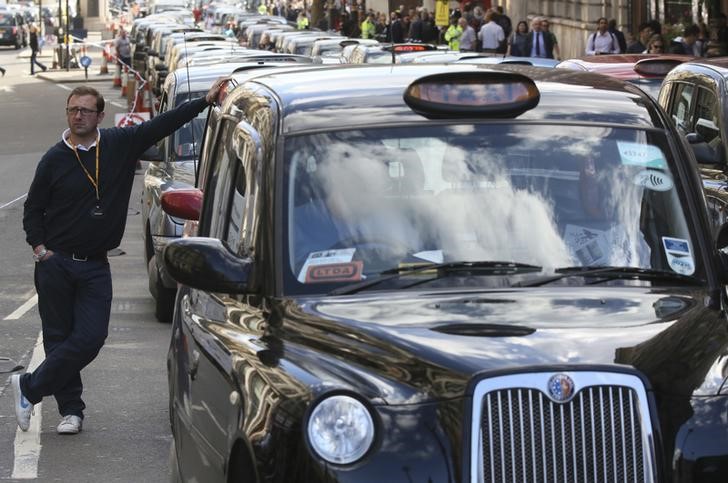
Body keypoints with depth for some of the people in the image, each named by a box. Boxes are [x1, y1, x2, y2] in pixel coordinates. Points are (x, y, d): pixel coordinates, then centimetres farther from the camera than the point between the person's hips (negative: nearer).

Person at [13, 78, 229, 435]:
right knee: (59, 337, 2)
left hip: (95, 266, 1)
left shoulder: (121, 144, 3)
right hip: (55, 263, -1)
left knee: (91, 337, -8)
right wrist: (38, 246, -5)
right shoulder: (54, 160, 0)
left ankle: (29, 388, 6)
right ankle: (70, 409, 15)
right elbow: (33, 209, 9)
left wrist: (206, 100, -4)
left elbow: (164, 124, 2)